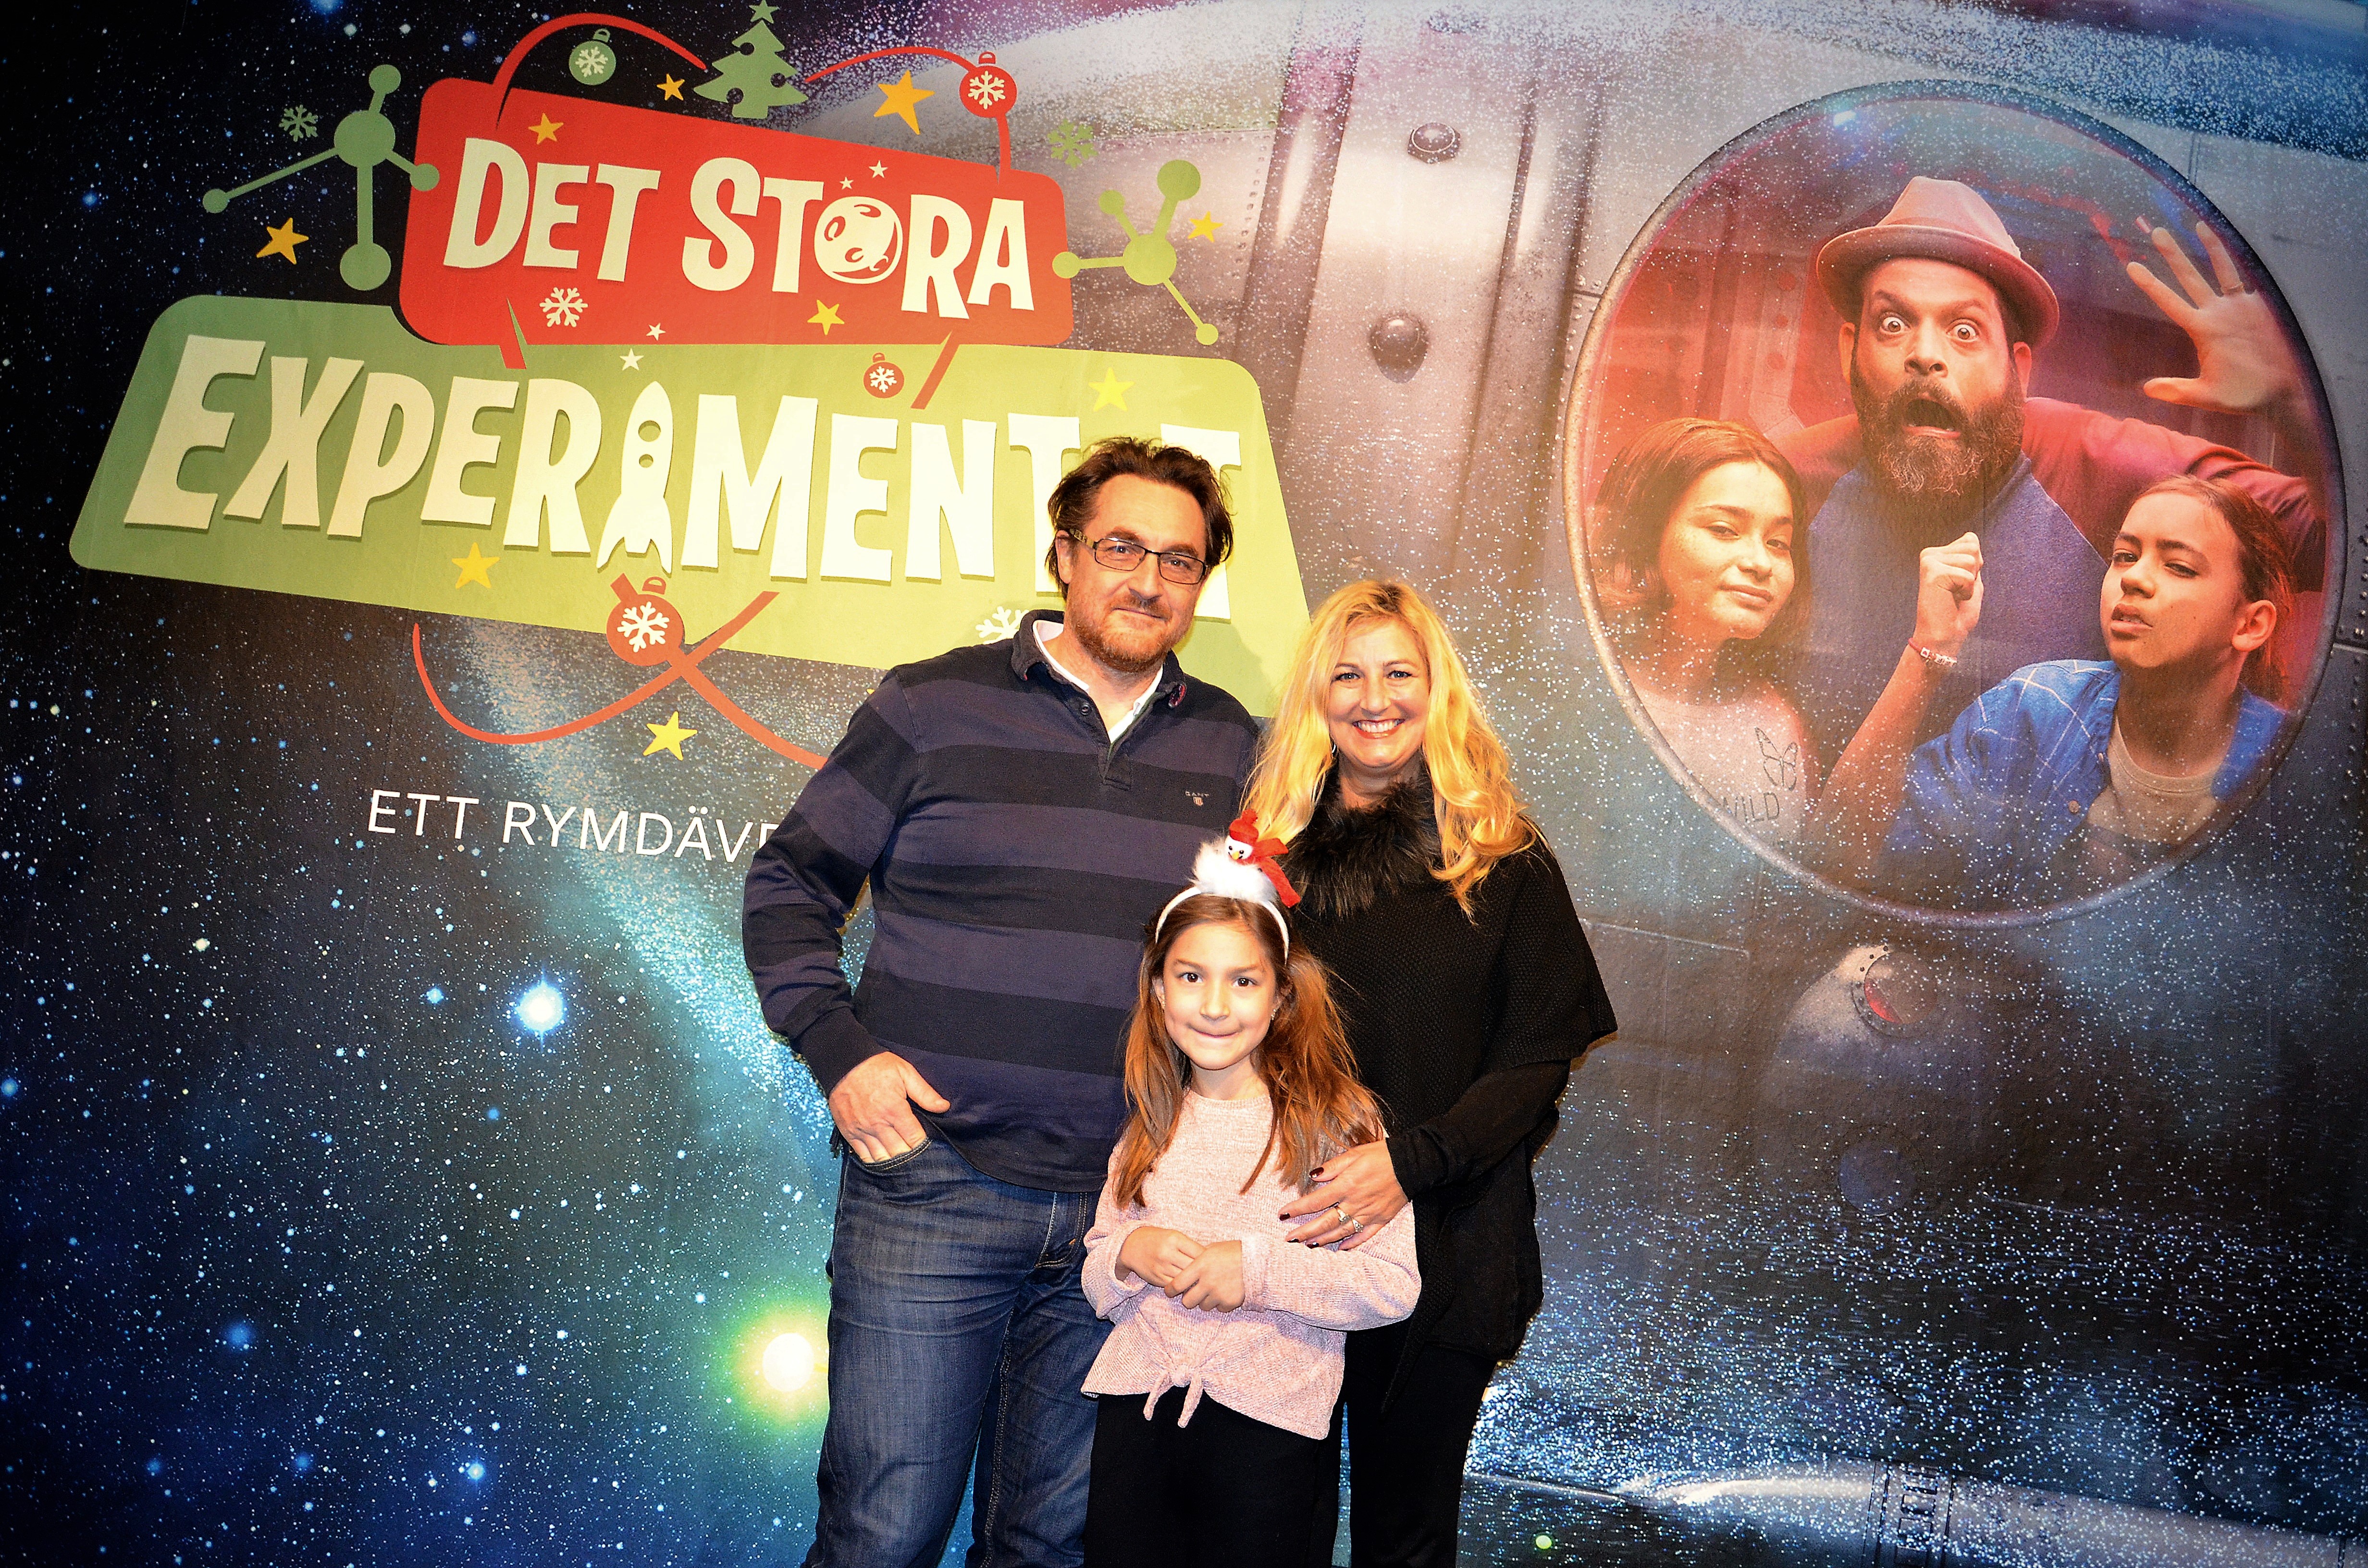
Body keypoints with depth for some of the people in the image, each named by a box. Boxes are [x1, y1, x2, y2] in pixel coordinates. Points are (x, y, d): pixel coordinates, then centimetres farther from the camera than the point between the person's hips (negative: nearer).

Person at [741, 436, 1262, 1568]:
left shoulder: (1231, 747, 9)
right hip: (931, 1191, -3)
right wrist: (840, 1049, -8)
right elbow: (788, 882, 5)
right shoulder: (934, 707, 0)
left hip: (1122, 1216, 3)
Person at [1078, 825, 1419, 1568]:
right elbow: (1096, 1282, 14)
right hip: (1137, 1402, 4)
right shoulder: (1149, 1124, 9)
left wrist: (1259, 1267, -20)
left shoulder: (1332, 1119, -6)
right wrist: (1129, 1254, -8)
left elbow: (1394, 1285, -13)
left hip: (1265, 1419, -4)